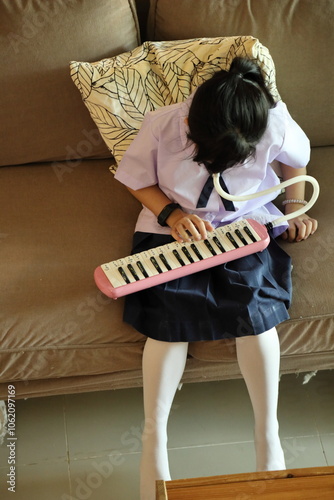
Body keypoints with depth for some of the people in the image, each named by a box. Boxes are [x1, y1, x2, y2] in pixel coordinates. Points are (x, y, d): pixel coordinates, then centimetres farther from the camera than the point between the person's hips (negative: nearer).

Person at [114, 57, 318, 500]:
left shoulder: (275, 124, -22)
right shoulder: (161, 125, -24)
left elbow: (296, 160, 3)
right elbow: (137, 179, -5)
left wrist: (296, 211, 1)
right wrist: (170, 213, -20)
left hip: (249, 220, 0)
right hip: (176, 226, 0)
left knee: (255, 303, -21)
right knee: (169, 311, -17)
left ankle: (268, 433, -5)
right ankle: (154, 437, -2)